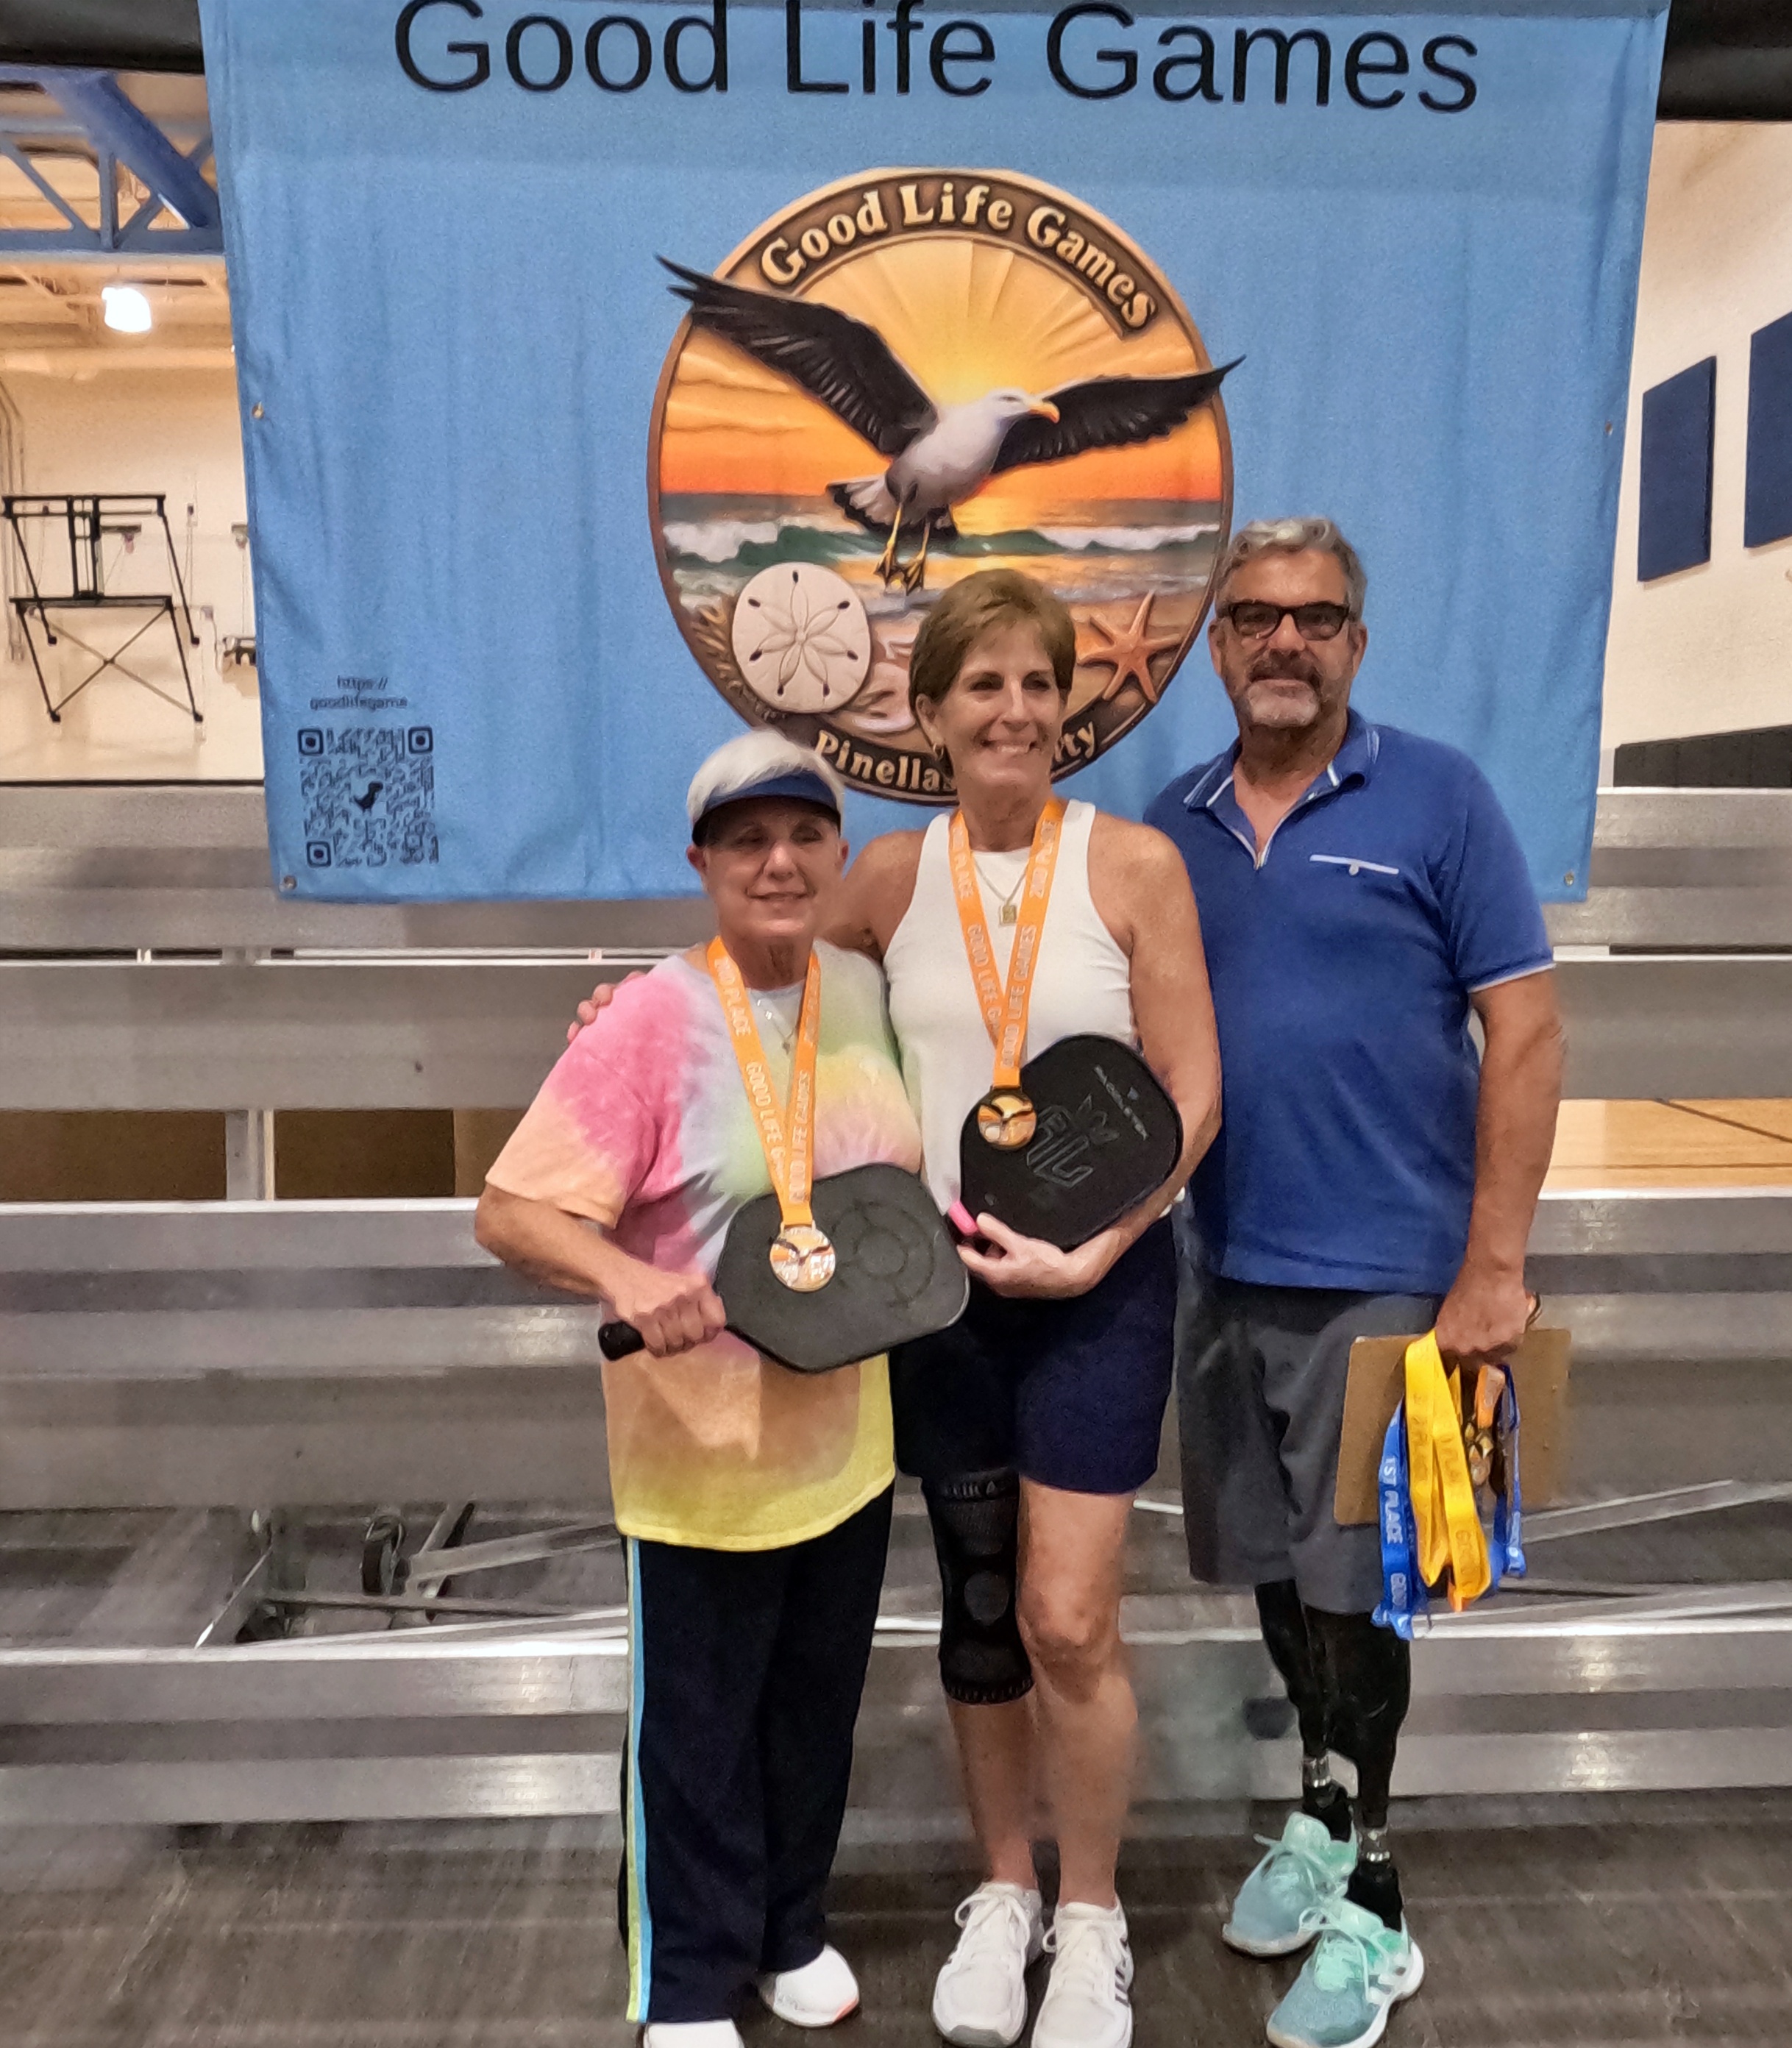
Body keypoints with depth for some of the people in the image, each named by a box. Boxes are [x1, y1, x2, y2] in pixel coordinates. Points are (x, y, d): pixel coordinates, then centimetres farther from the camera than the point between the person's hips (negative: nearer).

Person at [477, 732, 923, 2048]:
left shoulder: (864, 992, 0)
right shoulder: (653, 1024, -19)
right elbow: (511, 1213, -20)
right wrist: (626, 1277, -36)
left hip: (847, 1438, 6)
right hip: (700, 1453, -5)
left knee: (817, 1713, 22)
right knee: (697, 1734, 12)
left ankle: (792, 1936, 47)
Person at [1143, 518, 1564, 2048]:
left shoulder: (1436, 797, -6)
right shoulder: (1174, 826, 7)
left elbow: (1525, 1031, -8)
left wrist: (1493, 1268, -12)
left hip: (1382, 1273, -4)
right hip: (1225, 1266, 5)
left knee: (1349, 1589, 5)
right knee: (1278, 1575, 17)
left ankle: (1365, 1906, 26)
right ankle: (1330, 1813, 40)